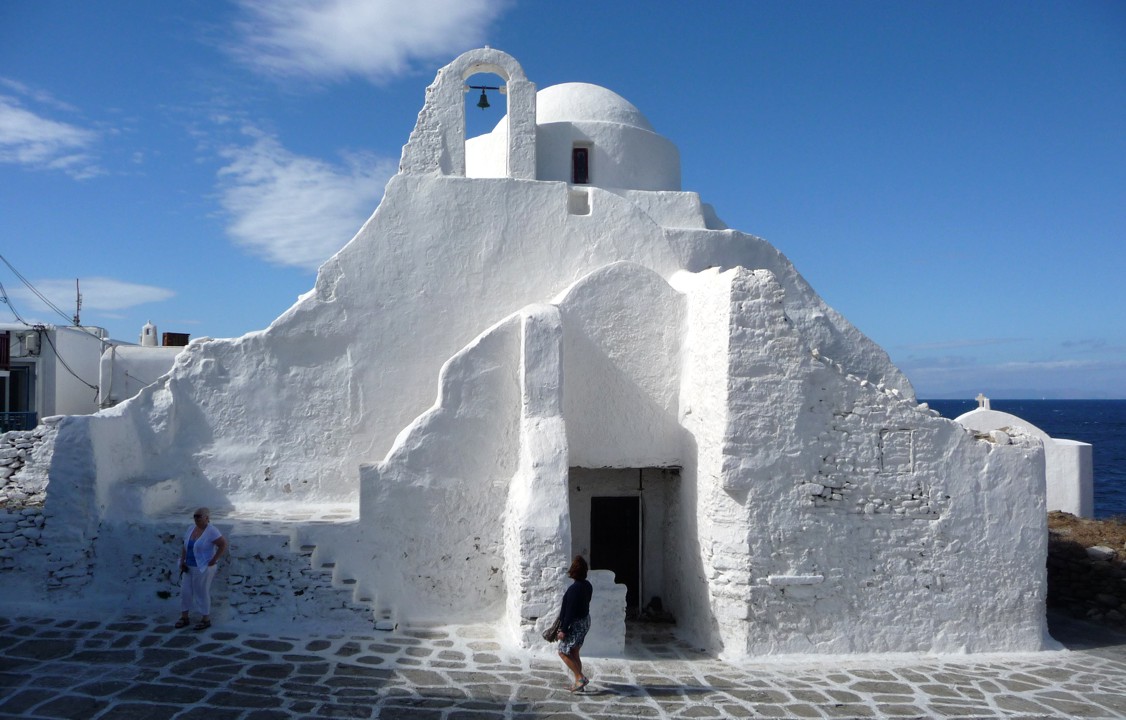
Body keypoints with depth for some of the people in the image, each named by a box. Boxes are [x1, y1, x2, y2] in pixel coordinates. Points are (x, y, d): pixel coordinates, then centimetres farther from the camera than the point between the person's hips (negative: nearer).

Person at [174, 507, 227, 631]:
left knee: (202, 593, 1)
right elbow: (185, 546, 15)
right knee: (185, 591, 9)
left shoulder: (211, 531, -16)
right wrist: (182, 561, 4)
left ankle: (206, 619, 14)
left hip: (204, 568, -7)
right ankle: (184, 617, 23)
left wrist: (214, 560, -18)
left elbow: (223, 545, -20)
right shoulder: (191, 529, 6)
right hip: (189, 567, 7)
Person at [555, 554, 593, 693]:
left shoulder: (574, 589, -25)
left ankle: (581, 678, -1)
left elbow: (570, 611, -24)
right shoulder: (587, 585, 2)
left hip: (575, 624, -9)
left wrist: (563, 630, -18)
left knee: (563, 652, 3)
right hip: (585, 621, 9)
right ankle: (578, 683, 19)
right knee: (574, 653, 16)